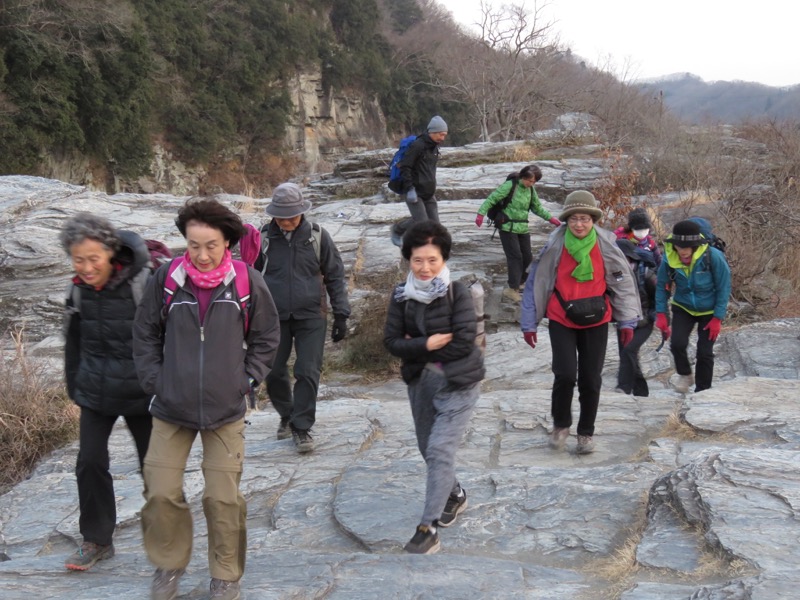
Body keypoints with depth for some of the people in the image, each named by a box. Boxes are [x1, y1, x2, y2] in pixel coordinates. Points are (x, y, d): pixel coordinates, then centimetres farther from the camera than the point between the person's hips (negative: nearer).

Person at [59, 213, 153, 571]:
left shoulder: (142, 283, -18)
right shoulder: (78, 290, 0)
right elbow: (74, 343, 12)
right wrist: (74, 390, 14)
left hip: (141, 392, -4)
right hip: (96, 393, 4)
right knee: (90, 462, 1)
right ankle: (96, 541, 18)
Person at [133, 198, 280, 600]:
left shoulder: (247, 281, -7)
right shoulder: (167, 278, -7)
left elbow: (267, 337, 6)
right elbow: (145, 334, 6)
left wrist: (246, 380, 1)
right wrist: (155, 382, 0)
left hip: (226, 411, -1)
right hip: (171, 410, 1)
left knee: (223, 499, 2)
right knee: (161, 493, 1)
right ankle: (169, 564, 26)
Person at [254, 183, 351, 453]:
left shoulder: (318, 236, -2)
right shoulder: (264, 237, -1)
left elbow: (335, 277, 4)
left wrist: (341, 315, 1)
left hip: (311, 318, -1)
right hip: (274, 317, 2)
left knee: (308, 373, -5)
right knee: (273, 373, 7)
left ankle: (301, 427, 7)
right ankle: (287, 415, 31)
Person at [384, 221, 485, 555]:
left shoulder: (457, 294, -15)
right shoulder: (401, 295, -3)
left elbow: (464, 342, -21)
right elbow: (391, 341, -5)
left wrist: (415, 348, -14)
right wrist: (427, 345, -20)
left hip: (457, 383, -5)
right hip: (419, 380, 5)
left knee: (440, 449, -13)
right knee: (428, 449, 17)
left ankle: (428, 528, -7)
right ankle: (454, 495, 45)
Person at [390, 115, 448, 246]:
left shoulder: (434, 147, 12)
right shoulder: (417, 145, -15)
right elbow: (405, 167, -17)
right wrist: (409, 189, -21)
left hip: (428, 193, 8)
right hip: (414, 192, -8)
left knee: (434, 223, 0)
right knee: (421, 222, -10)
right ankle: (397, 230, 15)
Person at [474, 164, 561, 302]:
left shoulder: (531, 190, 8)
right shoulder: (510, 185, -12)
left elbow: (537, 207, 20)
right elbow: (492, 198, -13)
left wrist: (550, 218, 10)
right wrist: (481, 213, -23)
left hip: (523, 228, 7)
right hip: (508, 228, -7)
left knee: (527, 257, 10)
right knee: (515, 257, -11)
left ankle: (517, 282, 28)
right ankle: (512, 289, -7)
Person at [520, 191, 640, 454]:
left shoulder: (606, 244, -7)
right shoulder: (555, 245, -9)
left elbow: (623, 281, 1)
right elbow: (535, 282, -3)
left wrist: (627, 321, 0)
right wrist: (529, 323, -2)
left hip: (596, 321, 1)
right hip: (561, 319, -1)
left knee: (591, 379, 7)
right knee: (565, 374, -13)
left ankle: (586, 432, 26)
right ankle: (560, 424, 14)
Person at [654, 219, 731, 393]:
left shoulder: (713, 257, -25)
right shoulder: (669, 258, -19)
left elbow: (723, 288, -15)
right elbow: (662, 286, -5)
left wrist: (718, 318, -15)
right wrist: (661, 314, -10)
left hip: (709, 311, -1)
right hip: (683, 308, 1)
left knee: (705, 353, 0)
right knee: (677, 343, -19)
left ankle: (702, 391, 19)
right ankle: (685, 375, 12)